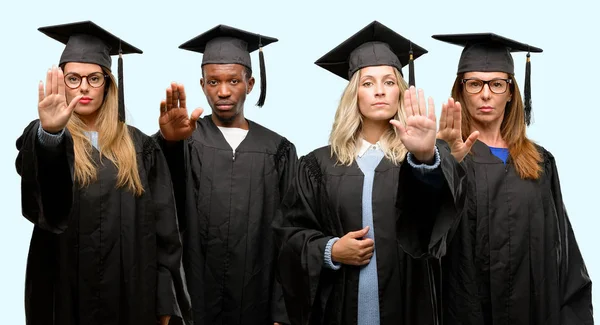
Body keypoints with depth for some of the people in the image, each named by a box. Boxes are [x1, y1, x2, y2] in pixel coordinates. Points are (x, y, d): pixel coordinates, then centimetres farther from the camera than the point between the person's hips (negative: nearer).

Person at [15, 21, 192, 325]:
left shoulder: (139, 147, 5)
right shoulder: (40, 137, -1)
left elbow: (163, 229, 3)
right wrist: (50, 133, -45)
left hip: (132, 293, 2)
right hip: (67, 294, -1)